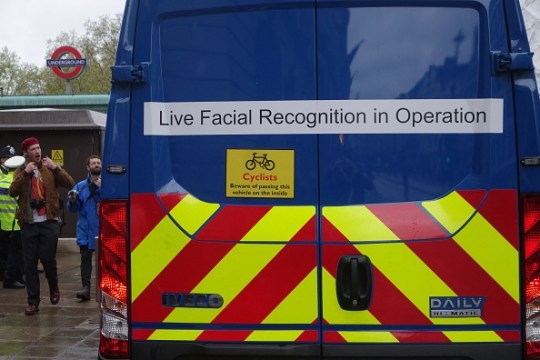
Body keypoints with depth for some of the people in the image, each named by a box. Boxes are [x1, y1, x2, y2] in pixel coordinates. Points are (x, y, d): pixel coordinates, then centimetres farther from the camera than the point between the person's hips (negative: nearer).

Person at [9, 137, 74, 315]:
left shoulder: (50, 170, 5)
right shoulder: (21, 171, 9)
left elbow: (70, 184, -7)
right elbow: (12, 192, -8)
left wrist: (56, 167, -18)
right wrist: (25, 173, -17)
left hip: (49, 222, -1)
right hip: (29, 224, 2)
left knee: (47, 258, -5)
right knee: (30, 264, 2)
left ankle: (54, 287, 25)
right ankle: (33, 302, 11)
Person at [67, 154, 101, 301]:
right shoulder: (81, 186, 9)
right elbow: (73, 208, 9)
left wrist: (102, 188, -20)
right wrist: (72, 200, -11)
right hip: (86, 229, 1)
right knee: (85, 258, -4)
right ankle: (86, 288, -5)